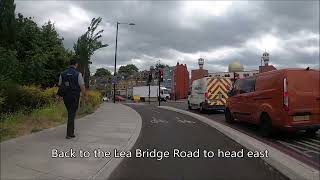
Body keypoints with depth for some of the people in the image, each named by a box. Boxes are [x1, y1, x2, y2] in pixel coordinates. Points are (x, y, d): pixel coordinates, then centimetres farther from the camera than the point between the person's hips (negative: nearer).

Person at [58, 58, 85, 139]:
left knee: (70, 113, 19)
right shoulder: (78, 74, -10)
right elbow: (82, 86, -10)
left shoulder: (63, 73, 5)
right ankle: (69, 134, 4)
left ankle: (71, 132, 24)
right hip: (74, 97, -5)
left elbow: (60, 85, 9)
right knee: (71, 115, 2)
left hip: (65, 97, 5)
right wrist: (84, 96, 5)